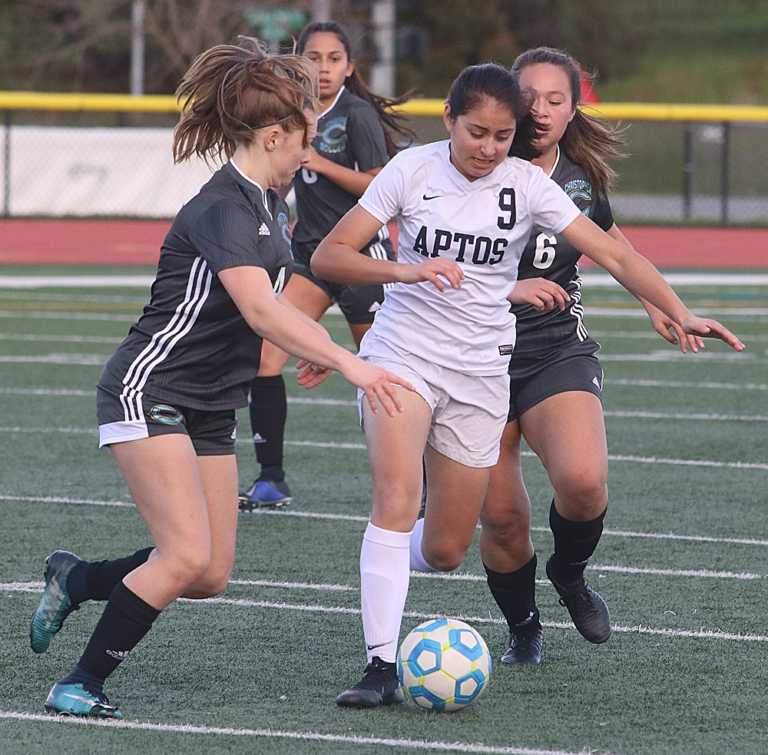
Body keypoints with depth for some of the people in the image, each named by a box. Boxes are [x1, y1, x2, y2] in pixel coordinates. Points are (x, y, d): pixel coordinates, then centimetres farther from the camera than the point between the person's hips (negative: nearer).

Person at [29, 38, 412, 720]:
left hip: (210, 408, 9)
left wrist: (309, 348, 15)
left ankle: (76, 580, 27)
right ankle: (81, 685, -8)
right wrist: (347, 362, -42)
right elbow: (260, 309, -35)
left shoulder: (266, 204, 9)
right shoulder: (224, 209, -21)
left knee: (210, 577, 5)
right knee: (187, 557, -19)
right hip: (151, 395, -9)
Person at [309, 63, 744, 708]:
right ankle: (381, 667, -24)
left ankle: (388, 557, 40)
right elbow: (329, 256, -9)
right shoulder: (413, 169, -6)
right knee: (398, 501, -25)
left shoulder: (526, 184, -2)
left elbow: (612, 252, -6)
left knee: (444, 551, 3)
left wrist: (679, 313, -18)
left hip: (481, 375, 2)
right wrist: (406, 270, -25)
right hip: (403, 356, -2)